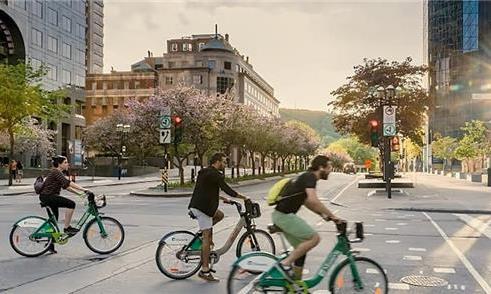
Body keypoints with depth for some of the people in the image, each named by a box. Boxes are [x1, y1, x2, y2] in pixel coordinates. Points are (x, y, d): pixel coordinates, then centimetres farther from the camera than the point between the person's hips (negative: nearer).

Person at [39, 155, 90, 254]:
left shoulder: (58, 173, 16)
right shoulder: (56, 172, -15)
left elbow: (66, 186, 16)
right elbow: (68, 183, -26)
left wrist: (79, 193, 8)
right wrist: (83, 189, -29)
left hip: (50, 196, 11)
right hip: (47, 196, -11)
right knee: (71, 204, -21)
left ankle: (51, 245, 23)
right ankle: (67, 228, -12)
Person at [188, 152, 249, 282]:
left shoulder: (205, 172, 19)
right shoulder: (214, 174, -12)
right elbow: (226, 189, -15)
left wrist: (223, 198, 30)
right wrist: (243, 197, -4)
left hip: (196, 205, 9)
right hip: (202, 207, -9)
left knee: (220, 215, 24)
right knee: (207, 237, -6)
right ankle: (205, 270, -4)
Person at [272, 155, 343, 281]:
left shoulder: (307, 177, 17)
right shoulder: (310, 177, -13)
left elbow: (307, 202, 26)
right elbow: (313, 200, -27)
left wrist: (323, 214, 16)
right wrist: (333, 216, -20)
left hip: (282, 215, 10)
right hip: (284, 215, -10)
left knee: (301, 248, 14)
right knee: (314, 238, -13)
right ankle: (285, 264, -8)